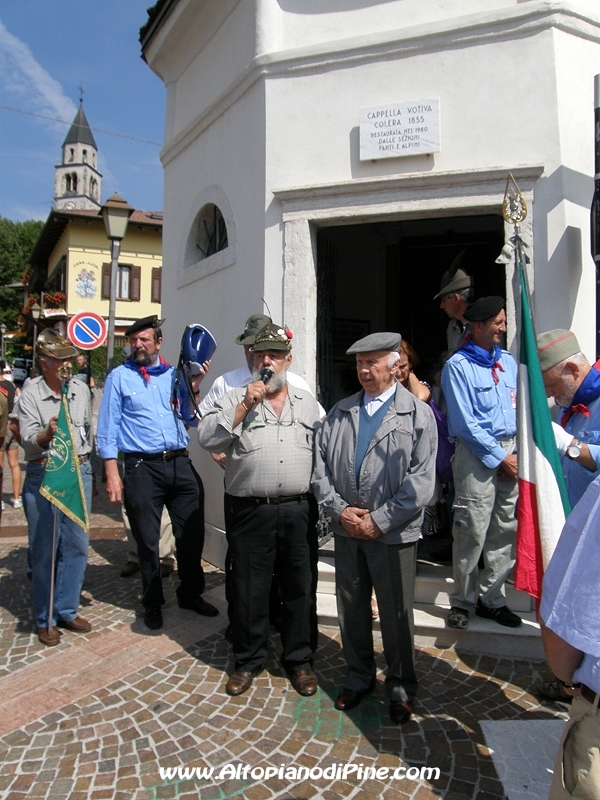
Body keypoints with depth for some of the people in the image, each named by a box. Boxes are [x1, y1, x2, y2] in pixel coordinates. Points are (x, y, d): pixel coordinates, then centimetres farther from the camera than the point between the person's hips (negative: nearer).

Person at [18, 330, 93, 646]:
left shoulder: (81, 389, 6)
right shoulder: (30, 393, -7)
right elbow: (28, 440, -16)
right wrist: (47, 433, -37)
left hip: (79, 473, 4)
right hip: (43, 475, -4)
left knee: (77, 546, 9)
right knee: (45, 551, 4)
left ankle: (67, 611, 26)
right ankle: (45, 620, 20)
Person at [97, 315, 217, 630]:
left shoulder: (175, 375, 11)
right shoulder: (119, 377, 3)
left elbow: (191, 419, 10)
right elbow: (108, 428, 0)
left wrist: (195, 386, -2)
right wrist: (112, 474, -7)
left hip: (180, 464, 3)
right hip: (142, 468, -3)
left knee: (191, 533, 10)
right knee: (148, 540, 8)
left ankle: (191, 593, 31)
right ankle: (152, 602, 29)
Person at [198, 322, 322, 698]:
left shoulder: (308, 401, 11)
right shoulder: (236, 399, 3)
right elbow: (208, 438, -11)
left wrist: (322, 499, 6)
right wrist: (245, 406, -16)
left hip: (299, 511, 2)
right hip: (251, 512, -2)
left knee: (301, 589, 12)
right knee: (249, 590, 10)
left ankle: (300, 660, 31)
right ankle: (249, 660, 32)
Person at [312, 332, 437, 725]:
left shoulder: (419, 413, -4)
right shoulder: (340, 412, 8)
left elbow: (421, 481, -11)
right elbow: (321, 467, 5)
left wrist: (379, 520, -14)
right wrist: (341, 510, -7)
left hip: (394, 534, -4)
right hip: (347, 530, 4)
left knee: (397, 616, 10)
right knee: (352, 609, 17)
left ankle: (401, 688, 33)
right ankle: (359, 677, 39)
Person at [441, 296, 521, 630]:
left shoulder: (509, 361, 14)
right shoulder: (458, 365, -5)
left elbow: (521, 409, 14)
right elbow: (465, 422, -9)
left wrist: (519, 452, 1)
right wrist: (499, 457, -9)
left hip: (511, 452, 6)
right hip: (477, 454, -6)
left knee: (507, 531, 8)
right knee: (472, 532, -2)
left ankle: (492, 599, 22)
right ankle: (462, 601, 15)